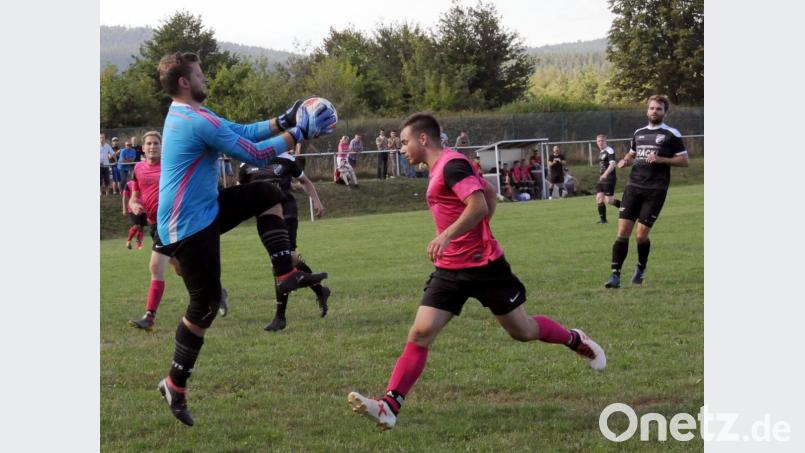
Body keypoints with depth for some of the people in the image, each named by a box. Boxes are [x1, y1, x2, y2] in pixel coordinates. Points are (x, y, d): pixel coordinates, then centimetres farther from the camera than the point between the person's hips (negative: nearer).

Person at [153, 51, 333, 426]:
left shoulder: (187, 114, 10)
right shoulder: (199, 122, -23)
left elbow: (243, 131, 16)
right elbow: (255, 155, -18)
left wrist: (285, 120, 5)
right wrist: (300, 133, -10)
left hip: (204, 211, 10)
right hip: (188, 226, -10)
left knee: (268, 195, 12)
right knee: (205, 304, -4)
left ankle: (286, 274, 8)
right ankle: (175, 385, 7)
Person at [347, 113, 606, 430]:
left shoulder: (451, 164, -15)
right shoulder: (442, 167, 14)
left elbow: (479, 205, -28)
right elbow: (490, 193, 23)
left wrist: (446, 236, -36)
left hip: (482, 264, -8)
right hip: (449, 269, 8)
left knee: (522, 331, 8)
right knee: (420, 334, -7)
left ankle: (576, 341, 36)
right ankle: (389, 407, -15)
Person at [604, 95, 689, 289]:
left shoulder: (671, 134, 1)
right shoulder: (639, 133, 16)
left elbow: (684, 161, -1)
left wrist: (660, 159, -13)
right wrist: (625, 161, 8)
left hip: (655, 191, -4)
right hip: (634, 187, 4)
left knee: (641, 235, -6)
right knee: (623, 232, -7)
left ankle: (641, 269, 21)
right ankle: (615, 275, -5)